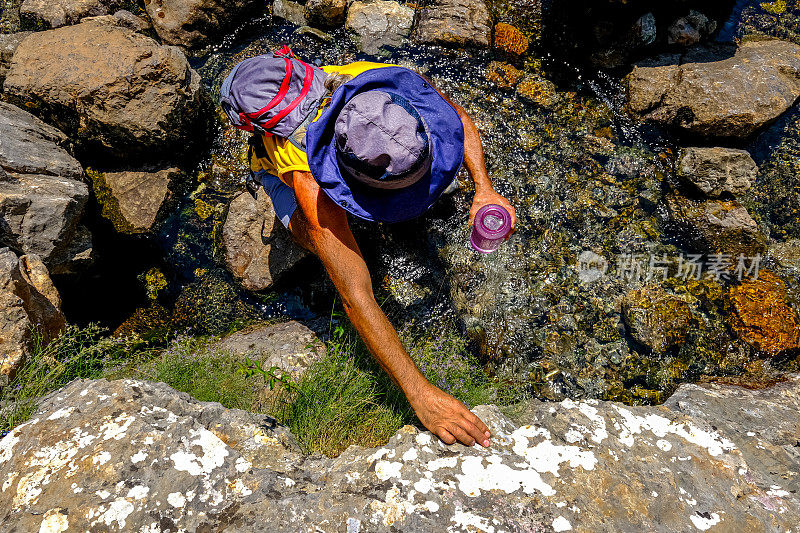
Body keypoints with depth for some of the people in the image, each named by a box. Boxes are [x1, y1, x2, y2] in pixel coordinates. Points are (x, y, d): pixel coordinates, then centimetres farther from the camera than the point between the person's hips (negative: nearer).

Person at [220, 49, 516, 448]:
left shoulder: (396, 85, -39)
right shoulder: (310, 181, -49)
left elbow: (457, 116, -16)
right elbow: (356, 297, -51)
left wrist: (484, 189, -33)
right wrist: (421, 394, -55)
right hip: (278, 164, -3)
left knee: (445, 175, -11)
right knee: (319, 236, -32)